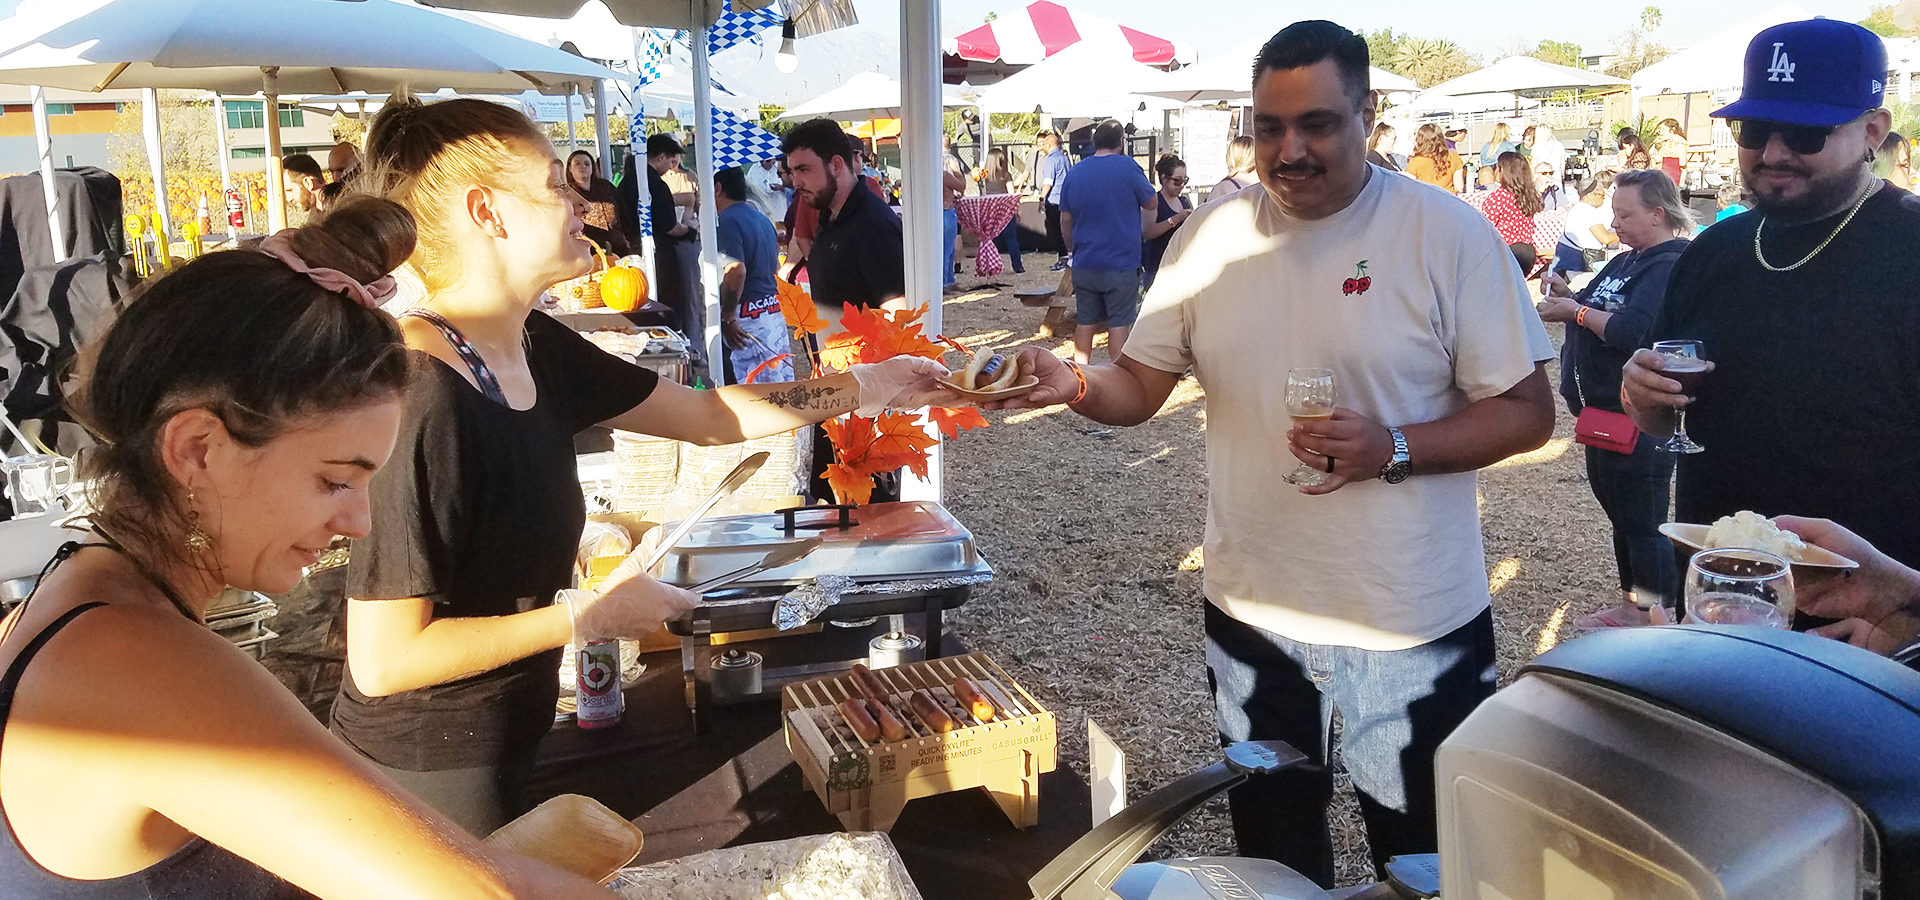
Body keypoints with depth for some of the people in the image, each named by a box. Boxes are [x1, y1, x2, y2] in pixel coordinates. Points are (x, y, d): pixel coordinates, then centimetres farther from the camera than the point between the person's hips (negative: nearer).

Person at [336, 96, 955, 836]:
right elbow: (383, 658, -27)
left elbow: (709, 416, 7)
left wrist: (867, 385, 9)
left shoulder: (533, 349, -2)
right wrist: (591, 617, -22)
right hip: (426, 782, -8)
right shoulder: (420, 395, -28)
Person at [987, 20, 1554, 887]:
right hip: (1252, 614, 3)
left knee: (1424, 862, 18)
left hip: (1417, 623, -3)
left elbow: (1527, 412, -9)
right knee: (1271, 853, 22)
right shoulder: (1211, 234, -1)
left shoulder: (1449, 233, -12)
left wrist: (1392, 450, -25)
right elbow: (1140, 385, 4)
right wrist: (1073, 384, -18)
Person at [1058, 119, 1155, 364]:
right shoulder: (1127, 167, -9)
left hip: (1084, 264, 4)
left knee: (1084, 323, 11)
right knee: (1118, 324, 1)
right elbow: (1150, 204, 4)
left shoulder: (1076, 171, 6)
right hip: (1120, 263, -4)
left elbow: (1065, 219, 11)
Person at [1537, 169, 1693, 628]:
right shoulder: (1626, 261, 14)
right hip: (1604, 410, 10)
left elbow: (1633, 332, -29)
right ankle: (1631, 605, 33)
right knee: (1620, 513, 19)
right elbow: (1602, 312, 22)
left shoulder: (1672, 266, -17)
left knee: (1644, 523, -1)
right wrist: (1567, 294, 3)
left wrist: (1576, 312, -17)